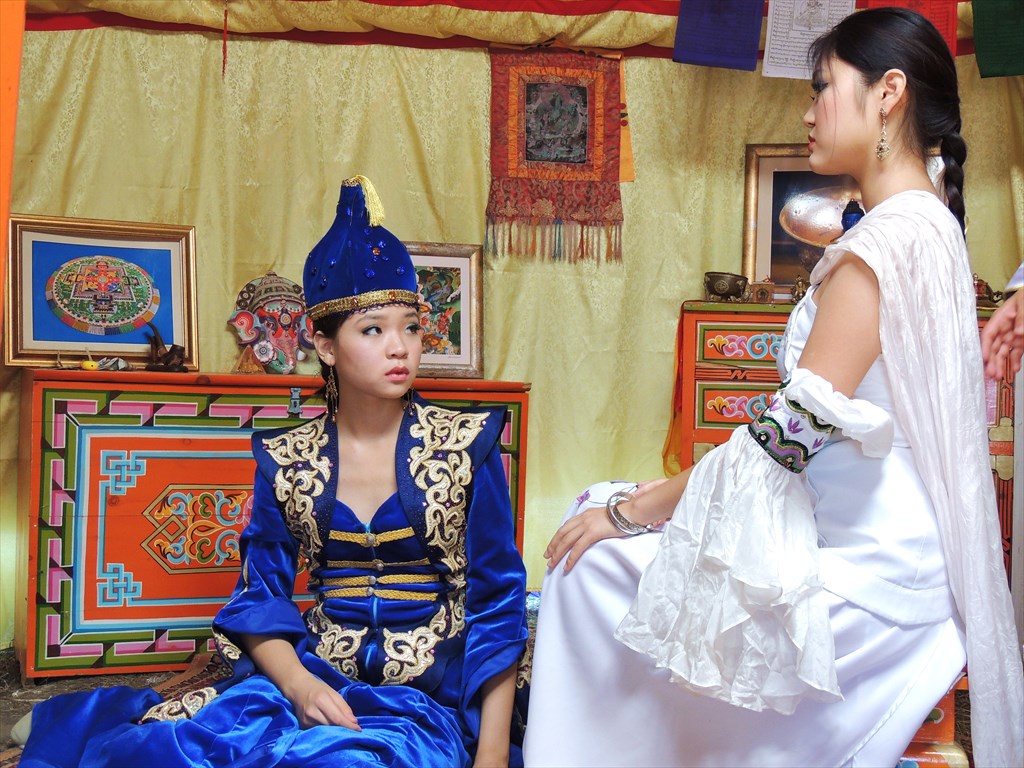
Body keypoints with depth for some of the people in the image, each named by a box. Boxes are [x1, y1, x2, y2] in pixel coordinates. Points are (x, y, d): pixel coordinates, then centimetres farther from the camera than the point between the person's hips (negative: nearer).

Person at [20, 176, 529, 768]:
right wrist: (298, 685, -18)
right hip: (316, 678, 1)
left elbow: (496, 603, -3)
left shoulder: (468, 446, -2)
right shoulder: (286, 461, 4)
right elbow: (263, 593, 3)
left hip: (431, 697, -1)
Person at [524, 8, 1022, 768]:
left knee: (597, 557, -5)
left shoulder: (890, 236, -19)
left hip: (865, 575, -9)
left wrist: (631, 509, -13)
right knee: (600, 514, 10)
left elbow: (793, 432, -24)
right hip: (891, 554, 10)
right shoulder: (932, 224, 12)